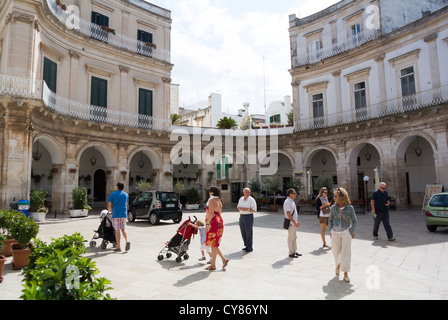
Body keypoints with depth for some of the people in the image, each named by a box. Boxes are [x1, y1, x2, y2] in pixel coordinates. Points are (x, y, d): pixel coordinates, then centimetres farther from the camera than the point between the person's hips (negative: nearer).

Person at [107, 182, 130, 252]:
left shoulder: (113, 194, 0)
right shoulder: (126, 194, 11)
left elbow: (109, 206, -2)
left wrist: (112, 212, 13)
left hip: (116, 214, -3)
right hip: (124, 214, 3)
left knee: (117, 230, 3)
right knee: (123, 229, 13)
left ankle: (118, 247, 5)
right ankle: (127, 241, -10)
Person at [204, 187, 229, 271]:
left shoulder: (211, 200, -12)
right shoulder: (219, 201, 15)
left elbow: (211, 213, -22)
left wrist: (207, 224, -23)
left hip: (213, 223, -9)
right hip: (219, 222, 9)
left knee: (213, 245, -1)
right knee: (214, 244, 16)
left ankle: (213, 265, 7)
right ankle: (224, 260, 15)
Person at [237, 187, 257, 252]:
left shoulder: (251, 200, -9)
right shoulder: (241, 199, 10)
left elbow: (254, 210, -13)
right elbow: (238, 207, 17)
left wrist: (246, 209, -20)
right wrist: (241, 208, -5)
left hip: (249, 216, -6)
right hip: (241, 217, 6)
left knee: (249, 233, -3)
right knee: (243, 232, 10)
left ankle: (250, 247, 6)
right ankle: (246, 246, 23)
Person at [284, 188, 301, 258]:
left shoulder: (292, 201, 13)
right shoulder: (287, 202, -18)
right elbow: (288, 213, -22)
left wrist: (297, 221, 18)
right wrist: (294, 222, -22)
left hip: (294, 223, 10)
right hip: (291, 223, -10)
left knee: (294, 237, 16)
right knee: (291, 238, -1)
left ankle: (294, 251, 27)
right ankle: (291, 253, 8)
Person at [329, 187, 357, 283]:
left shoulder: (349, 208, -6)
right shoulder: (333, 208, -1)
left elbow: (354, 221, 4)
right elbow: (330, 220, 13)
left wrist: (352, 231, -5)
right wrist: (331, 230, 5)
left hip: (346, 232, -2)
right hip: (335, 233, 2)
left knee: (346, 252, -1)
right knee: (336, 251, 10)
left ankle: (345, 274, 8)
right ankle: (338, 264, 42)